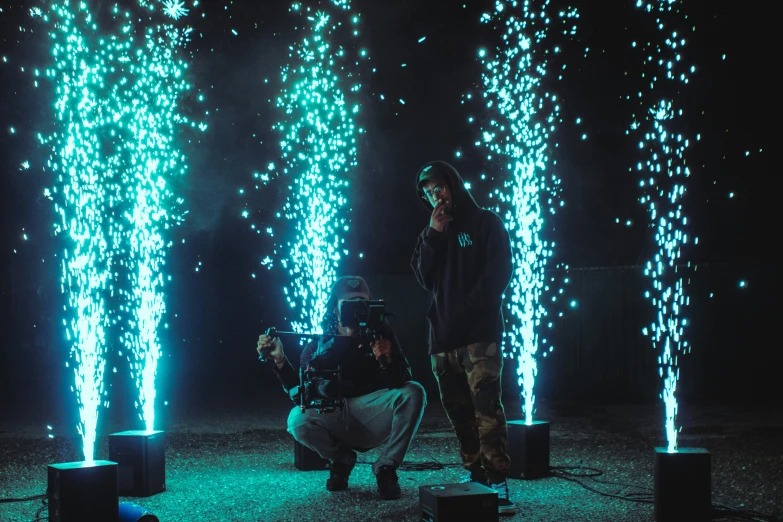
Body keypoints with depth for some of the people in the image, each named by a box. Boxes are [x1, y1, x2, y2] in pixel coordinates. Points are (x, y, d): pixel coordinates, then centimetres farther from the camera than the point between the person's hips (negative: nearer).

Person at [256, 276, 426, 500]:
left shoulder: (380, 333, -2)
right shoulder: (319, 346, 1)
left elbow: (402, 382, -12)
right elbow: (300, 393, -4)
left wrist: (388, 360, -33)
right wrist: (280, 361, -18)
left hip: (375, 418, 0)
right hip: (335, 420, 1)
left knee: (414, 393, -27)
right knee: (298, 420, -30)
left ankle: (386, 469, -13)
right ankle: (342, 460, 3)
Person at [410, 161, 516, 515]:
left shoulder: (485, 223, 5)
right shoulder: (431, 232, 18)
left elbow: (498, 273, -3)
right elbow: (424, 278, 7)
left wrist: (470, 308, -11)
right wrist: (434, 236, -2)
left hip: (479, 334, -5)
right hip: (442, 336, 5)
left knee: (487, 407, -15)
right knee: (458, 410, 7)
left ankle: (498, 482, -18)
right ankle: (475, 474, 16)